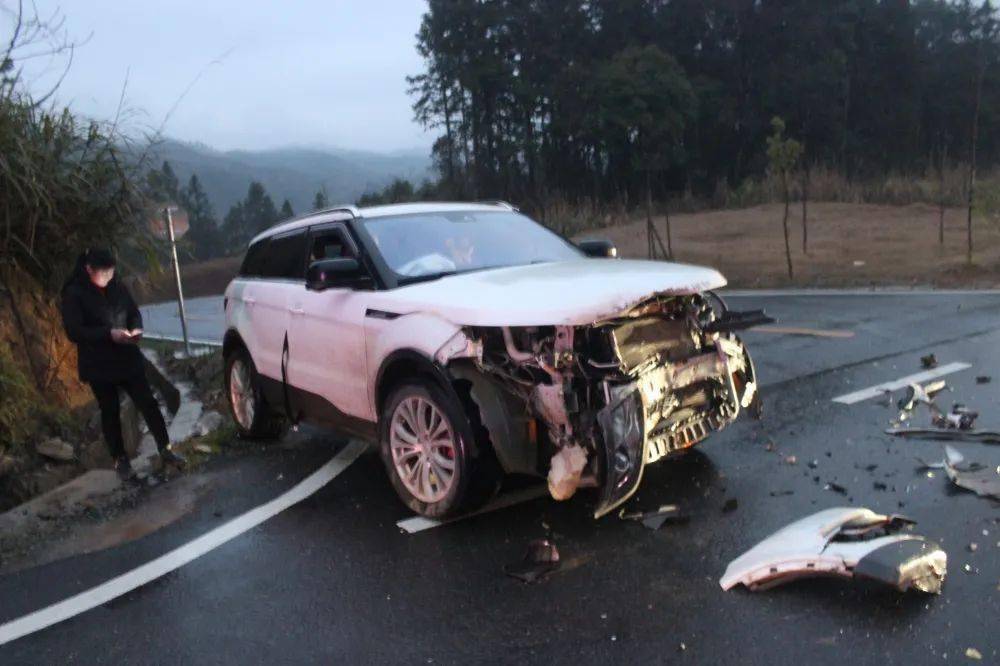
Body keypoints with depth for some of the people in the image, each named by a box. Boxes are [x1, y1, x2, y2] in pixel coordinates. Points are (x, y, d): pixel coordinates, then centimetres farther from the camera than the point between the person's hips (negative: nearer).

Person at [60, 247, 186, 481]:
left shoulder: (118, 287, 3)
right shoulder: (74, 294, -10)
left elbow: (134, 313, 12)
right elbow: (73, 331, -15)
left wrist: (136, 328, -11)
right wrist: (109, 334, -25)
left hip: (128, 359, 3)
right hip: (98, 365, -3)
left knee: (148, 403, 3)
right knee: (110, 413, 9)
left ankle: (165, 449, 15)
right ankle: (121, 460, 22)